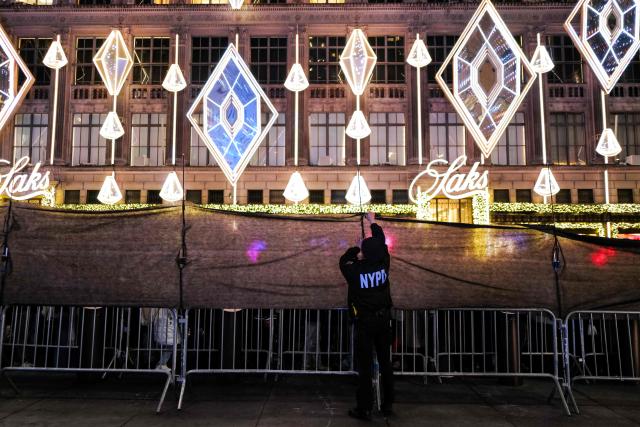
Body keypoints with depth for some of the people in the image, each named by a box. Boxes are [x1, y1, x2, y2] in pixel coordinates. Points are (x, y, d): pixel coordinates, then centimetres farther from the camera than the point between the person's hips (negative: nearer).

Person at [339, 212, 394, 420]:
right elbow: (382, 245, 12)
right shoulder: (383, 264, -6)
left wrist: (357, 252, 18)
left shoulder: (355, 270, -14)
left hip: (364, 322, -4)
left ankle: (364, 408, 7)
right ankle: (387, 405, 22)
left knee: (365, 366, 1)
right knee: (385, 362, 13)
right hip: (384, 319, 4)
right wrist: (373, 223, 24)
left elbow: (343, 260, 9)